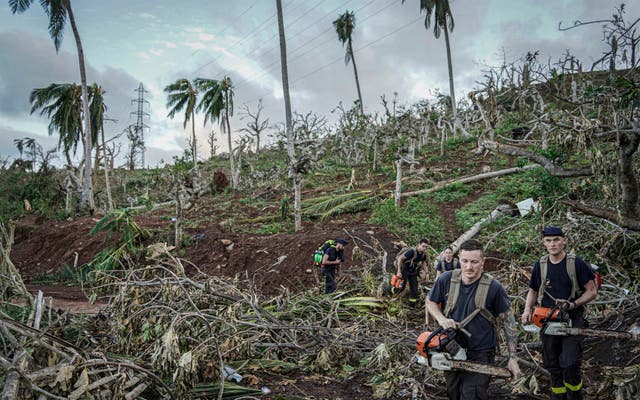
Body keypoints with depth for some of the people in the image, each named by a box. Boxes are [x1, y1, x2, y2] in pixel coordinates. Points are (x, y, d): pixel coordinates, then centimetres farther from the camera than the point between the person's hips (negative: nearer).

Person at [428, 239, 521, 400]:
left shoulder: (494, 287, -14)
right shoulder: (446, 279, -7)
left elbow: (508, 321, -6)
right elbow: (430, 302, 8)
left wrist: (513, 359, -6)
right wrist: (441, 319, -13)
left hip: (480, 356, -4)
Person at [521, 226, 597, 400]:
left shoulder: (576, 263, -7)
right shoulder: (540, 265, 4)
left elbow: (592, 291, -3)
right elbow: (533, 291, 16)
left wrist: (573, 304, -17)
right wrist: (527, 309, -1)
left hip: (572, 321, -4)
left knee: (570, 365, -10)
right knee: (553, 366, 11)